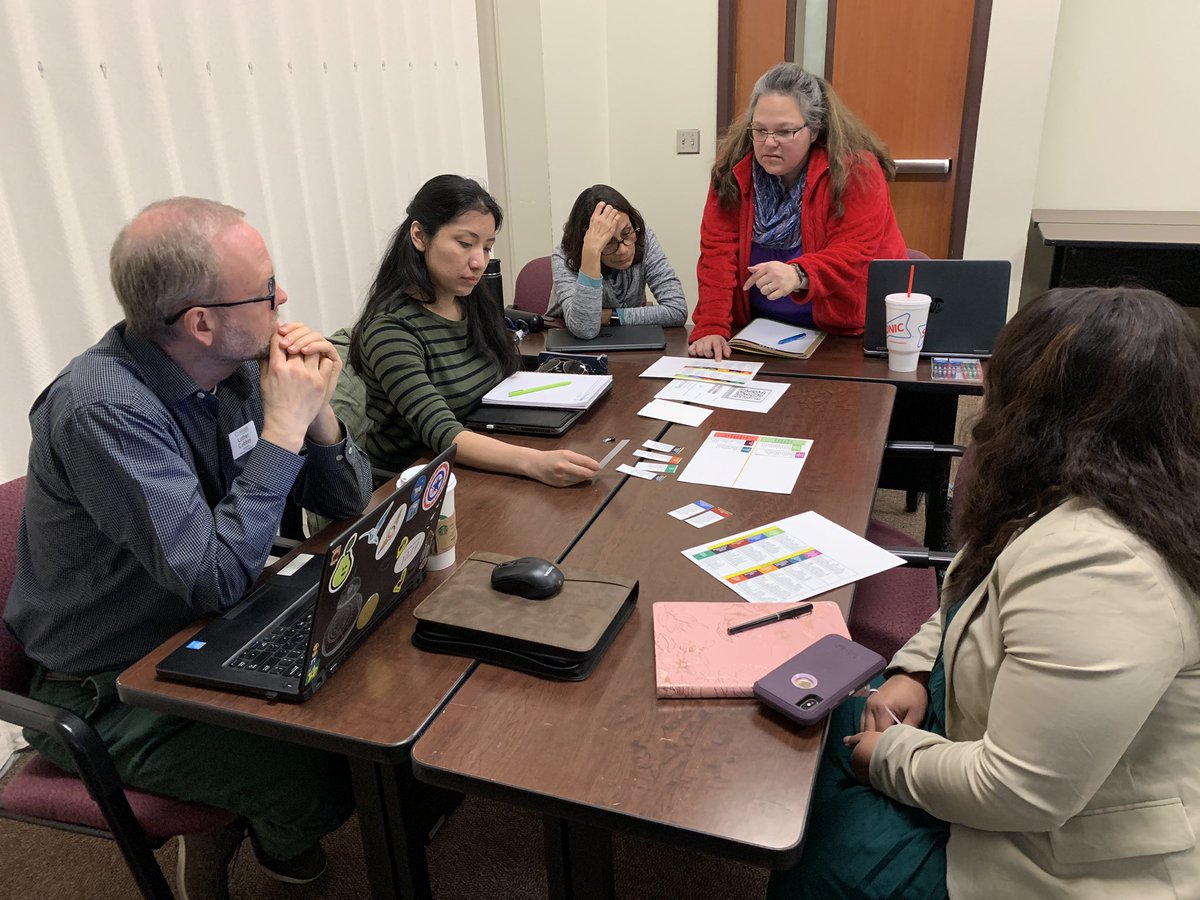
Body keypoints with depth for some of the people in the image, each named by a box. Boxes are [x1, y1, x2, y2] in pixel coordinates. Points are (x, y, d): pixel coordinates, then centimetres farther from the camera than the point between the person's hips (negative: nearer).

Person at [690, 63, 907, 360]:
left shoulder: (855, 170, -13)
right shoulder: (734, 167, -4)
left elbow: (854, 255, -20)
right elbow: (718, 249, -9)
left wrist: (799, 274, -41)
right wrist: (711, 327, -21)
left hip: (846, 332, -2)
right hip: (757, 329, 3)